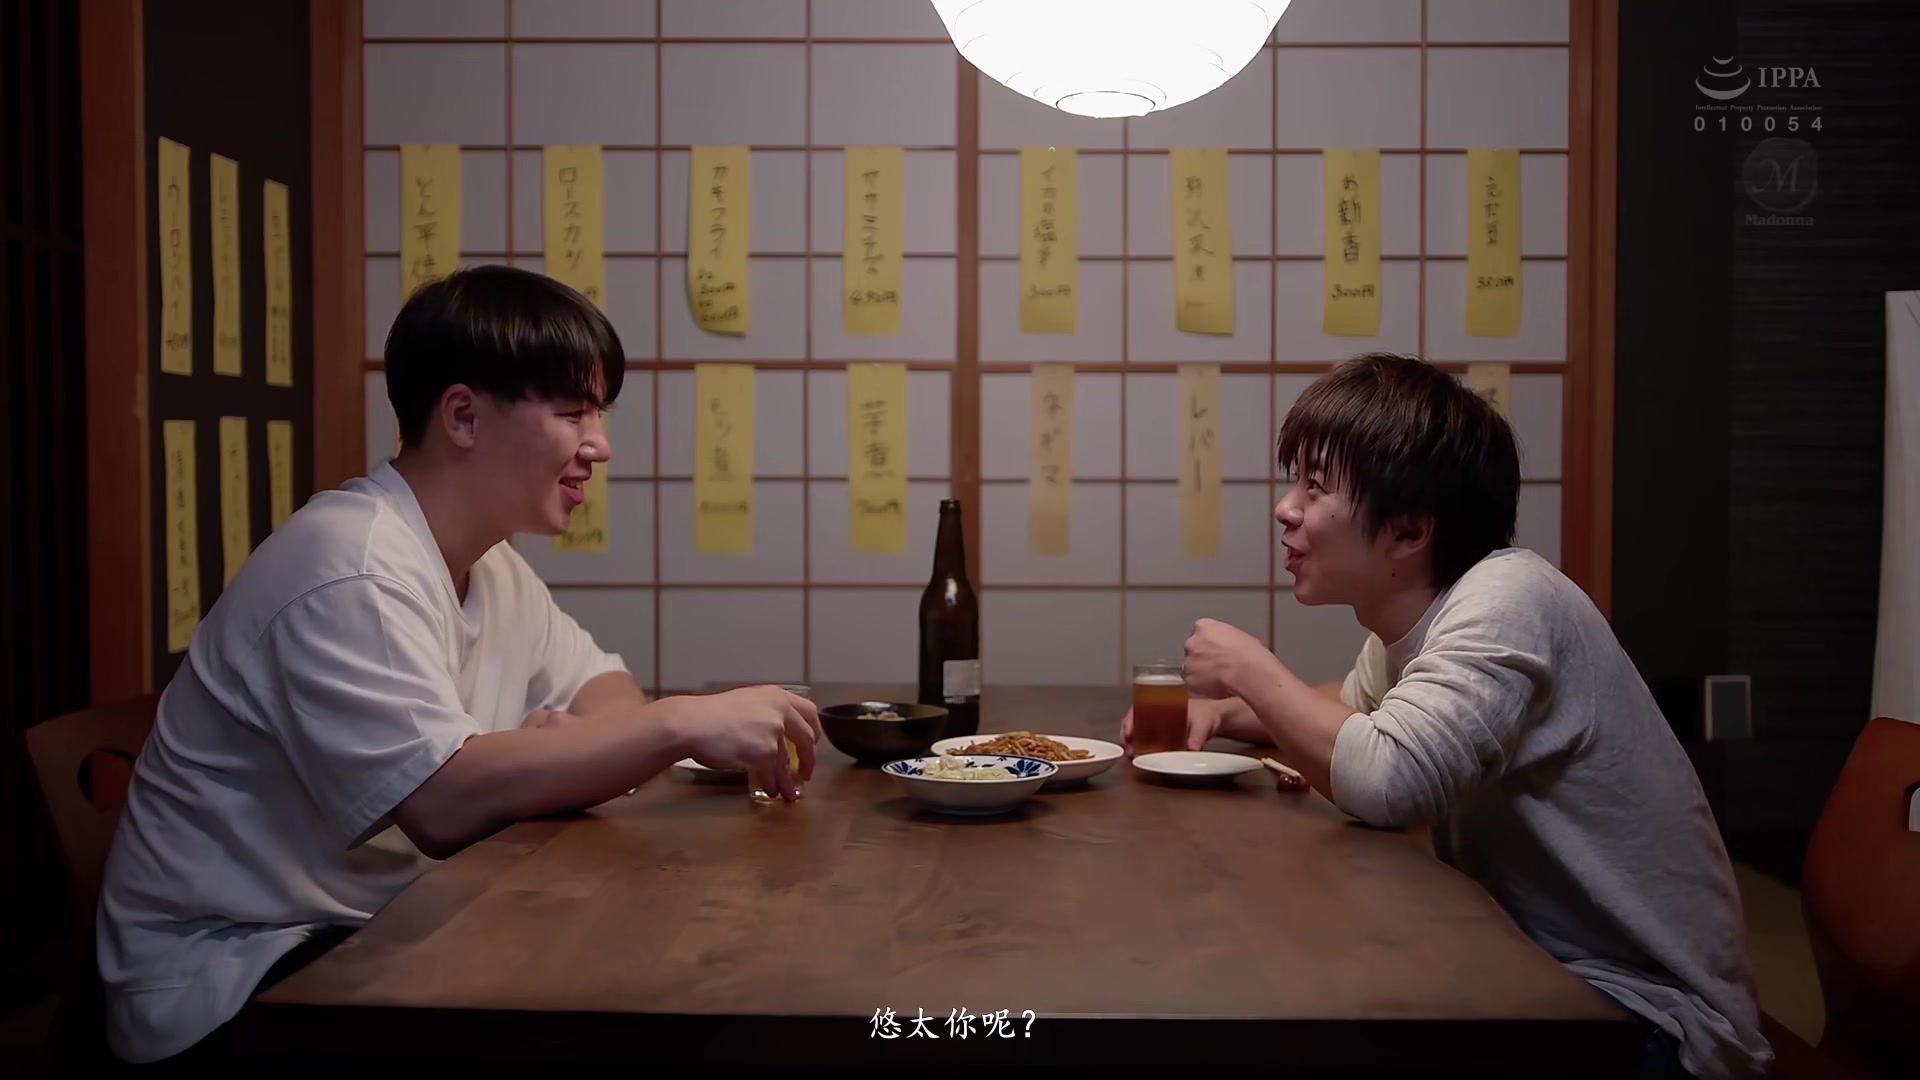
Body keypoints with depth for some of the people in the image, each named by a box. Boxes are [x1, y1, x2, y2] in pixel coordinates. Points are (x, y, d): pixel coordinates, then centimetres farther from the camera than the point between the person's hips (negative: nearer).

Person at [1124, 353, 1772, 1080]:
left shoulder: (1504, 600, -25)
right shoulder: (1409, 617, 2)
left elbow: (1387, 781, -39)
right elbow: (1358, 707, 24)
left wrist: (1252, 672, -20)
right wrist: (1228, 712, 4)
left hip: (1645, 1007, -8)